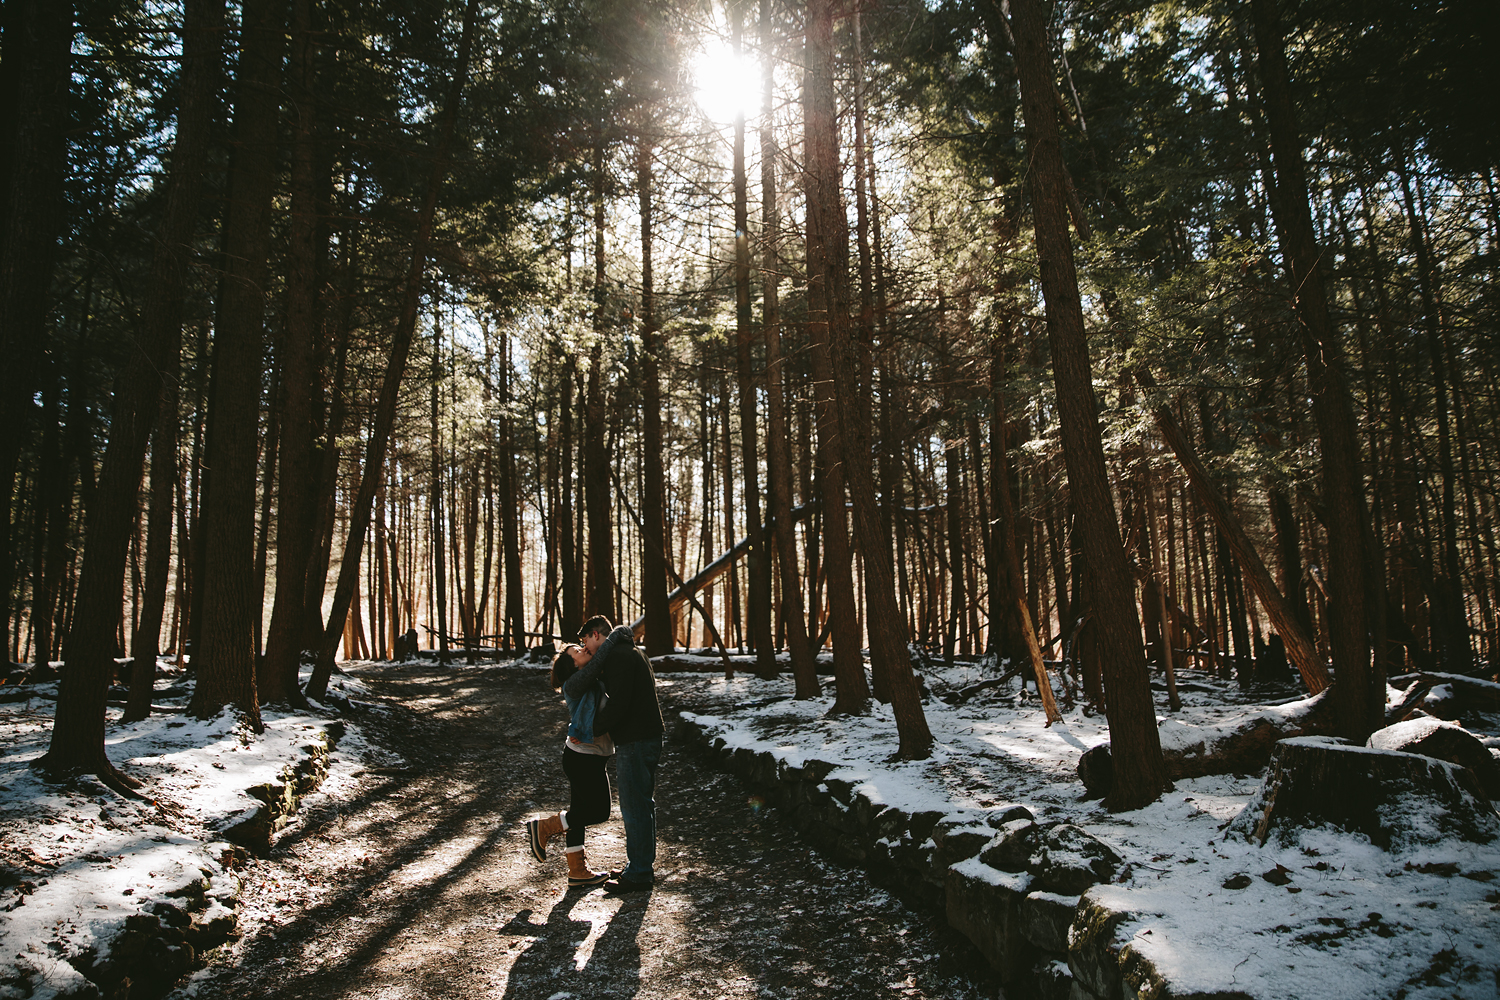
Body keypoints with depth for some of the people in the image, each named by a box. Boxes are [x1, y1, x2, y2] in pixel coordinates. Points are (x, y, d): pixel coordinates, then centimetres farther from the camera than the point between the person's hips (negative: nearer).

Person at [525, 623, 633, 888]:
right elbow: (596, 663, -35)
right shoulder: (575, 684, -19)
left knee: (580, 811, 14)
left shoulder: (594, 681, 7)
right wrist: (614, 638, -27)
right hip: (584, 759, -9)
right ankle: (543, 828, 12)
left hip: (584, 757, 9)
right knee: (598, 812, 0)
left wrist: (626, 643, 1)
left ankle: (578, 871, 24)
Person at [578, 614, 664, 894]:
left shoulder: (617, 655, -14)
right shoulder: (633, 652, 19)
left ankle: (638, 873, 5)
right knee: (643, 803, 17)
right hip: (649, 736, 11)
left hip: (635, 742, -11)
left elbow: (618, 703, -23)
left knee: (634, 808, -3)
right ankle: (644, 866, 27)